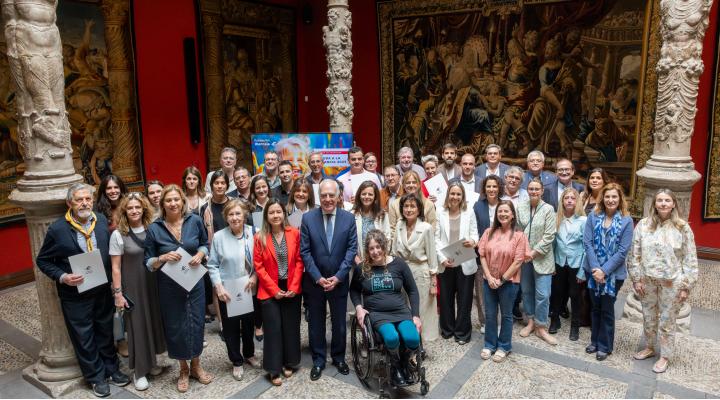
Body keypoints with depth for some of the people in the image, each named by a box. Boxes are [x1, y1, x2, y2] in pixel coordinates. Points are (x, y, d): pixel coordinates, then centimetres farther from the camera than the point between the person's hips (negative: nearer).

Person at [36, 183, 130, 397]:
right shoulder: (57, 229, -14)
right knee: (84, 338, 10)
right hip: (75, 294, -3)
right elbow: (42, 260, -5)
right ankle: (96, 377, 28)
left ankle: (111, 369, 36)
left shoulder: (102, 220, -3)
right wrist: (62, 277, -19)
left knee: (106, 332, 18)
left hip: (102, 290, 4)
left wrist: (110, 275, 0)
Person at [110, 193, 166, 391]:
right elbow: (116, 267, -7)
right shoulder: (118, 235, -9)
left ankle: (151, 361, 31)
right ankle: (139, 371, 18)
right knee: (137, 325, 4)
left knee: (154, 321, 11)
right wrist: (117, 293, -10)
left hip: (153, 284, 3)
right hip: (132, 287, -3)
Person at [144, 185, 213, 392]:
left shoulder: (195, 221, -6)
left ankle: (196, 366, 33)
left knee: (196, 323, 10)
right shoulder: (154, 229, -9)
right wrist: (163, 258, -23)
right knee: (175, 326, 10)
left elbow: (205, 243, 10)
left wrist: (200, 254, -11)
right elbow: (148, 263, -3)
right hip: (169, 286, -1)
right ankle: (183, 370, 32)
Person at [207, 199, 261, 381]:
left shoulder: (253, 233, -7)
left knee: (249, 323, 18)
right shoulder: (219, 237, -9)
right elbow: (212, 265, -5)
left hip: (249, 289, 1)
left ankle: (249, 354, 42)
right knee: (231, 327, 10)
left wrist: (254, 276, -14)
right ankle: (237, 362, 30)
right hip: (227, 291, -1)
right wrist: (219, 287, -14)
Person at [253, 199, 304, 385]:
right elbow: (258, 266, -6)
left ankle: (289, 363, 25)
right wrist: (274, 290, -10)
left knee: (291, 326, 9)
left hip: (292, 289, 1)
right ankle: (274, 369, 12)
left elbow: (299, 261, -2)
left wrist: (294, 287, -9)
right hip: (270, 291, -1)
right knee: (273, 328, 2)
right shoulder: (260, 237, -5)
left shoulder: (294, 233, -2)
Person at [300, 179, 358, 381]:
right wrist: (318, 277, -13)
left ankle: (338, 357, 33)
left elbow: (352, 249, -5)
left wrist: (337, 277, -12)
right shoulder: (308, 218, -6)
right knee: (316, 323, 11)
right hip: (314, 281, 0)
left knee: (339, 322, 13)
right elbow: (304, 251, -7)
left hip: (339, 280, 1)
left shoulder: (349, 218, -4)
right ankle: (318, 360, 28)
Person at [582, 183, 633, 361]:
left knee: (607, 309, 8)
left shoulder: (626, 221, -9)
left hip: (613, 273, -2)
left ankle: (605, 346, 23)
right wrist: (595, 268, -15)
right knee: (595, 307, 15)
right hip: (593, 270, 2)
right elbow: (588, 243, -6)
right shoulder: (593, 216, -3)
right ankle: (595, 341, 32)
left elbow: (623, 251, -12)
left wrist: (604, 270, -16)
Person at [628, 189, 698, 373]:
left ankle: (665, 356, 25)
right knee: (648, 317, 17)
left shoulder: (682, 228, -7)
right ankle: (649, 347, 37)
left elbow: (690, 260, -4)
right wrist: (637, 279, -2)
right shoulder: (643, 225, -3)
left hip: (671, 282, -2)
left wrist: (686, 286, -6)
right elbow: (635, 254, 1)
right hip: (647, 280, 2)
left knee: (667, 321, 8)